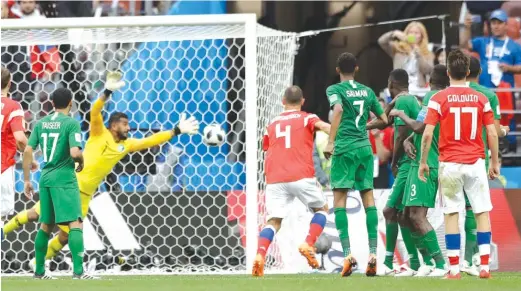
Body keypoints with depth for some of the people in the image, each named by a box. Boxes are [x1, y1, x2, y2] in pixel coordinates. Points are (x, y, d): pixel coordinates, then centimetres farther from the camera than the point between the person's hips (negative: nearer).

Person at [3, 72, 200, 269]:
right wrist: (108, 92, -36)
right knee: (35, 215, -3)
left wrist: (177, 131, 5)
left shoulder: (126, 145, 8)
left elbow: (151, 140, 11)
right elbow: (95, 112, -22)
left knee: (66, 235, 4)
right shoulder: (100, 134, -6)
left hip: (84, 195, 5)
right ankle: (4, 230, 17)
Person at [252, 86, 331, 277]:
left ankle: (260, 255, -24)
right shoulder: (307, 118, 9)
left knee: (274, 220, 2)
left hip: (275, 180, 2)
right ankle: (308, 245, -3)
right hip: (302, 176, -2)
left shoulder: (272, 124, 20)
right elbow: (322, 125, -13)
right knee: (321, 209, 19)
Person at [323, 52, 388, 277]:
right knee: (368, 197, 7)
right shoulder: (367, 91, 14)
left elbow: (338, 109, -20)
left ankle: (347, 253, -14)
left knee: (340, 198, -2)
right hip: (365, 147, 4)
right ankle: (373, 252, -1)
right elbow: (383, 119, 18)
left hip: (344, 148, -4)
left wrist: (331, 141, -22)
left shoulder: (335, 90, 0)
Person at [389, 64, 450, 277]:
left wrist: (401, 114, -3)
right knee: (411, 215, 14)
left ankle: (441, 264, -17)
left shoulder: (432, 97, -12)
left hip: (425, 164, -10)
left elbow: (419, 127, -19)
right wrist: (407, 141, 5)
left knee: (418, 215, -14)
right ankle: (427, 262, 17)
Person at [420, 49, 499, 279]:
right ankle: (484, 266, 1)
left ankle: (454, 268, 1)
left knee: (452, 214, 3)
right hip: (476, 162, 1)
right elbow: (492, 134, 1)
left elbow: (427, 134, -8)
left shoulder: (438, 99, -3)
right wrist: (495, 163, 11)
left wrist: (423, 162, 2)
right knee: (482, 212, 6)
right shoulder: (481, 99, 2)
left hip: (450, 164, -1)